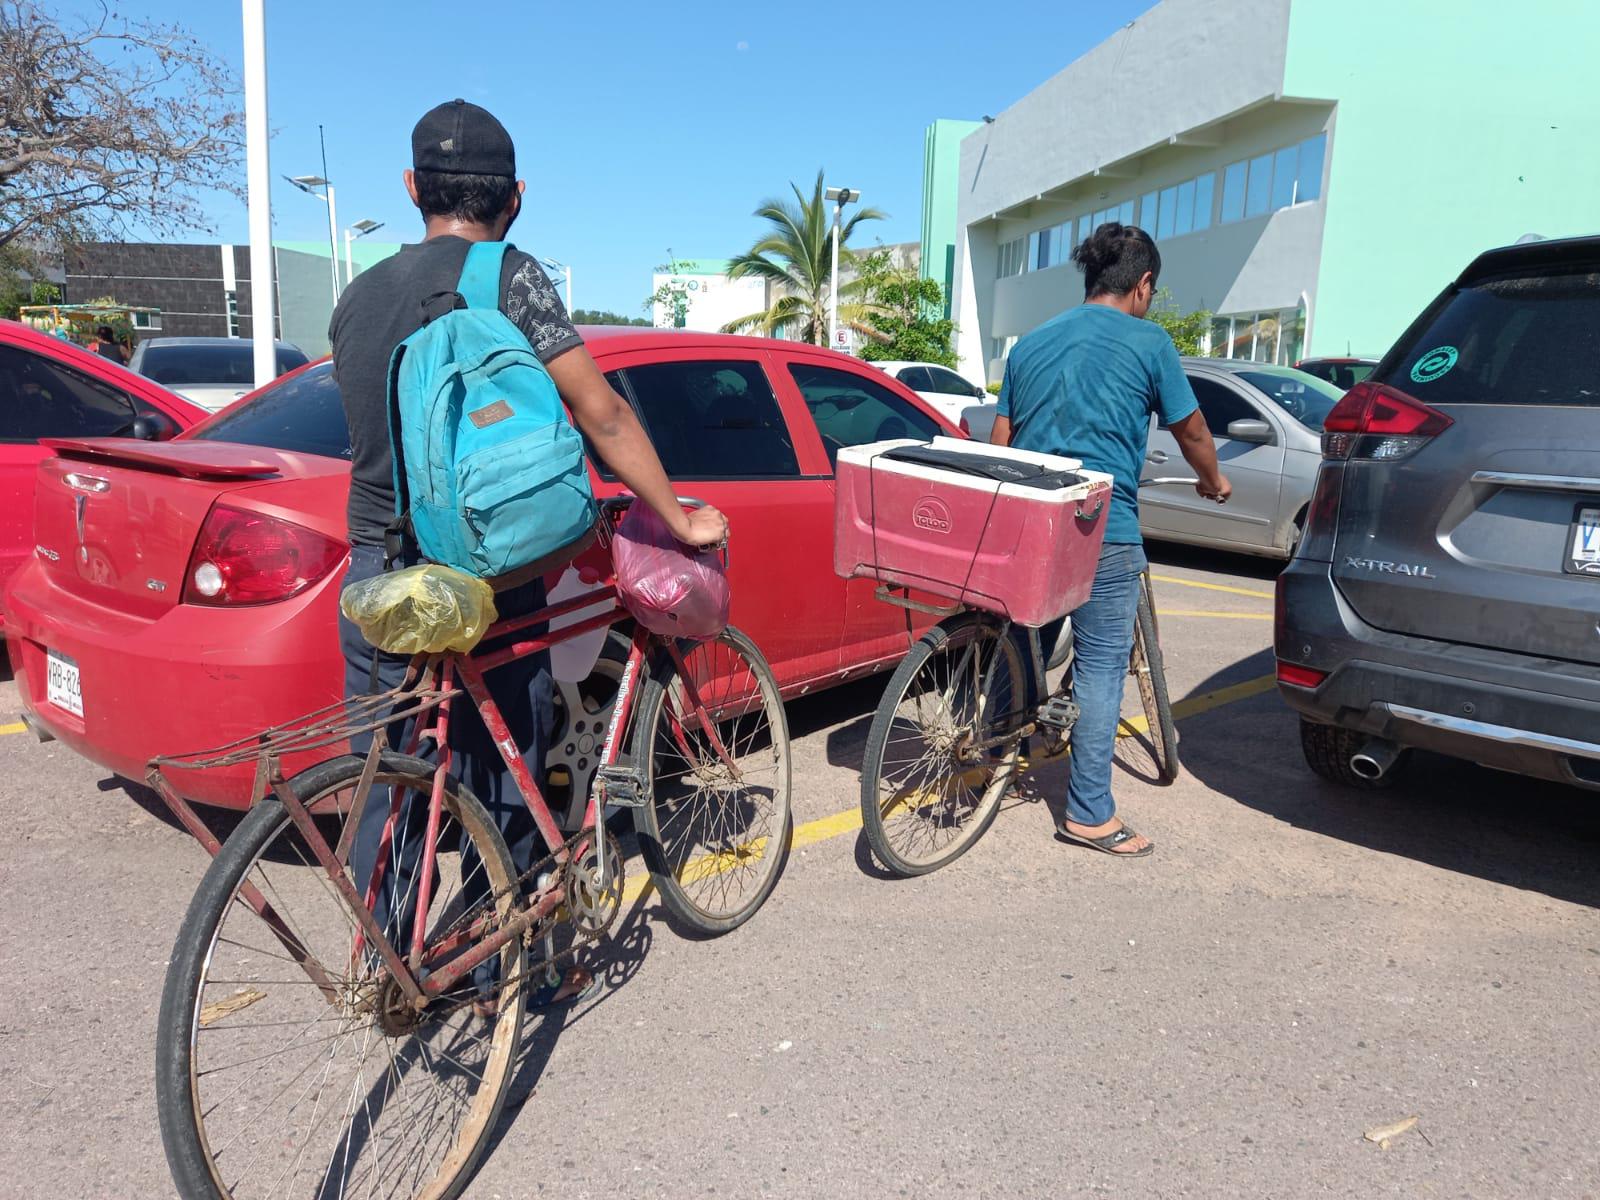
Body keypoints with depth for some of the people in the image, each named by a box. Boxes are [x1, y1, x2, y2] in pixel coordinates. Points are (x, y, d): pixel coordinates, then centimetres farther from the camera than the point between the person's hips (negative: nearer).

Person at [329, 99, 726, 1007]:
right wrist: (679, 518, 0)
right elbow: (602, 415, -10)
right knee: (503, 790, 10)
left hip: (377, 575, 5)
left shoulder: (358, 296, 11)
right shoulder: (508, 276, -7)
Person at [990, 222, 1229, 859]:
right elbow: (1191, 430, 8)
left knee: (1022, 650, 19)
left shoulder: (1030, 343, 14)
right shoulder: (1147, 342, -1)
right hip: (1102, 529, -5)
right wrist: (1214, 483, 27)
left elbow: (999, 440, 15)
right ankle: (1089, 813, 6)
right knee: (1100, 667, 1)